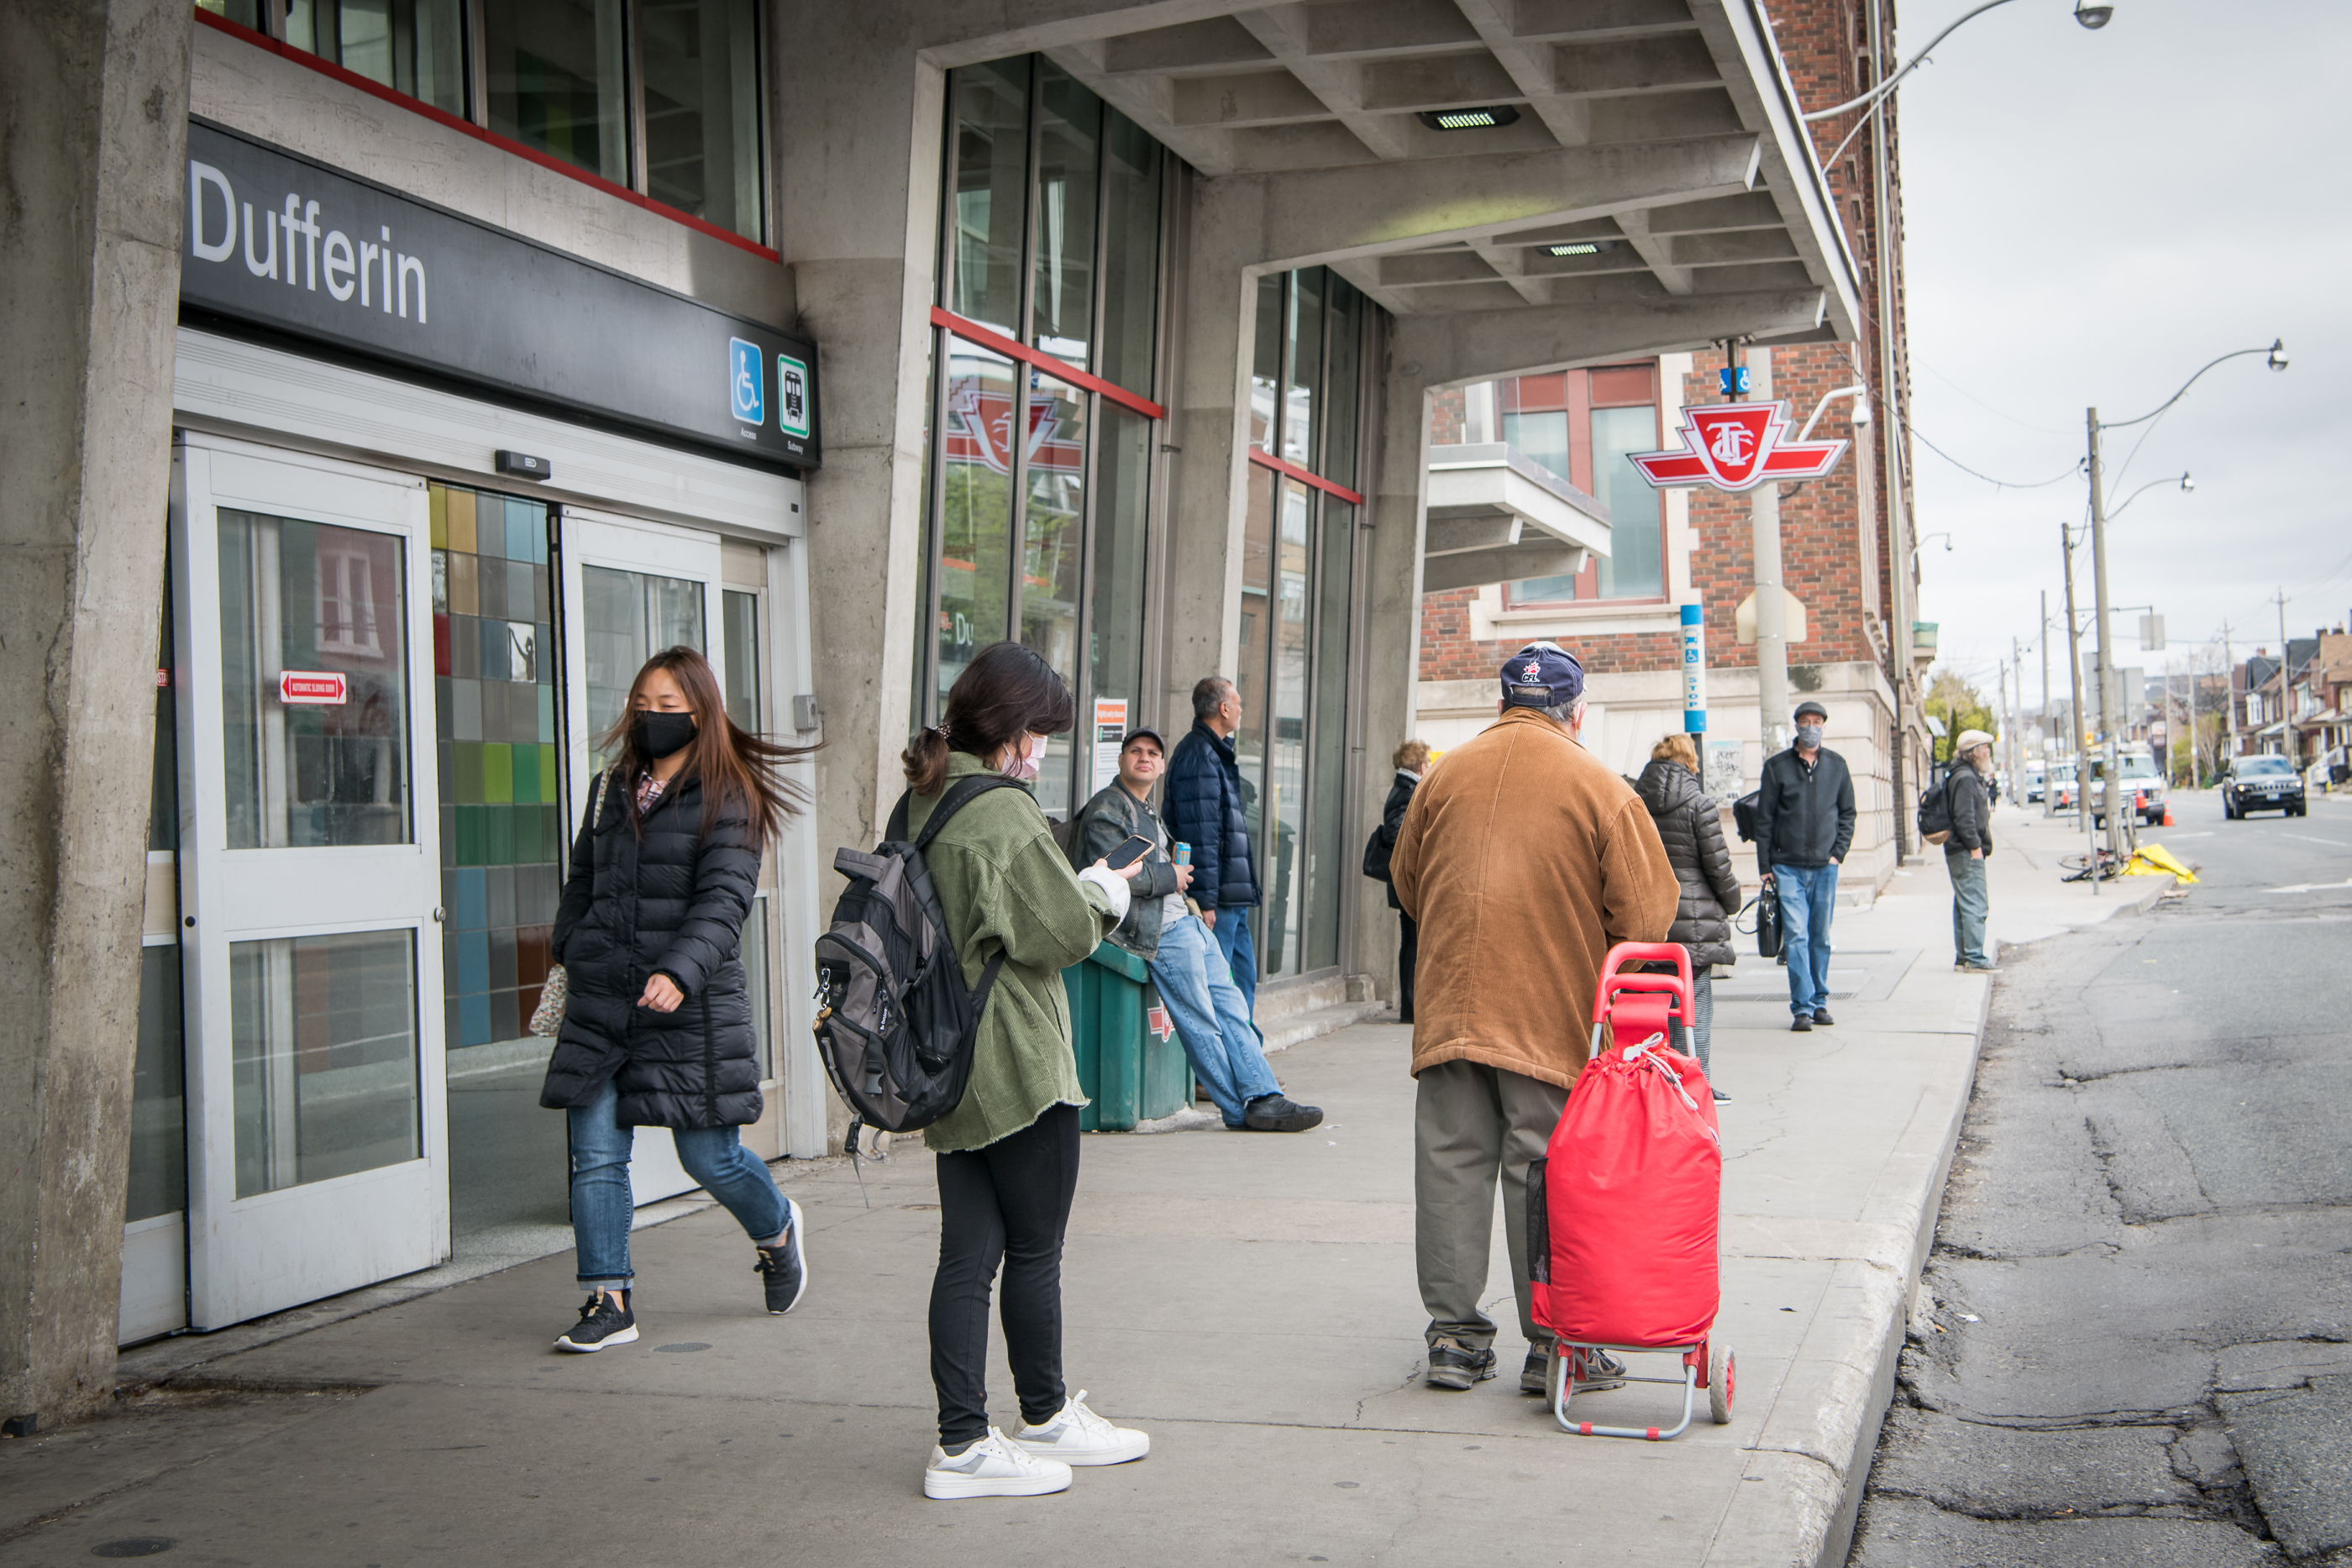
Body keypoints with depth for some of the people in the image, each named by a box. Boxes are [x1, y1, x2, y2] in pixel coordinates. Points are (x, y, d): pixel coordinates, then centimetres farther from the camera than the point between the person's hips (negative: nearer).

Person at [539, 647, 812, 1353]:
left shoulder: (726, 800, -5)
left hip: (690, 1007, -5)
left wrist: (679, 972, -29)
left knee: (710, 1158, 3)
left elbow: (723, 902, -15)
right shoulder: (611, 790, 15)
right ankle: (610, 1300, 9)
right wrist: (567, 947, 13)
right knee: (595, 1156, 0)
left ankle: (777, 1228, 33)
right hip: (599, 1003, 5)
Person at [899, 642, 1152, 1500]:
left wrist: (1087, 884, 11)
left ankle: (963, 1443, 11)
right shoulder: (1005, 813, -17)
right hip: (1020, 1066, -8)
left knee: (968, 1254, 9)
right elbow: (1067, 930, -15)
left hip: (947, 1068, 8)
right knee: (1034, 1251, 7)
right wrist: (1107, 888, 5)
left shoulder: (919, 805, 9)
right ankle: (1046, 1417, 22)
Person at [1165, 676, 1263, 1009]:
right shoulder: (1199, 756, -14)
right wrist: (1204, 900, -23)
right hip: (1218, 899, -11)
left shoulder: (1216, 753, 19)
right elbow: (1200, 835, -20)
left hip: (1235, 900, 11)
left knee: (1244, 979, 14)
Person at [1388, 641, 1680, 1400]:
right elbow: (1646, 909, -3)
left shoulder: (1445, 775, 7)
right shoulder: (1598, 785, -3)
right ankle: (1553, 1345, 6)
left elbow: (1406, 881, 17)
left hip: (1451, 1006, 3)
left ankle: (1455, 1334, 11)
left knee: (1451, 1166, 7)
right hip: (1553, 1016, -3)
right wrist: (1601, 975, 15)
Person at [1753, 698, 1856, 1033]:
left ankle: (1819, 1002, 18)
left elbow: (1847, 813, 14)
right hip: (1788, 866, -2)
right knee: (1796, 936, -10)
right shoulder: (1777, 766, 2)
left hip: (1825, 867, 2)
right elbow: (1764, 818, 3)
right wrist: (1765, 865, -1)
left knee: (1821, 938, 8)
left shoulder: (1836, 765, 9)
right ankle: (1802, 1007, -10)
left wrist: (1839, 853, 2)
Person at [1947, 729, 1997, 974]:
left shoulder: (1970, 777, 19)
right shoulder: (1966, 778, -14)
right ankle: (1974, 959, -12)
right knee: (1974, 905, -11)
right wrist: (1975, 846, -20)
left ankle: (1963, 957, 17)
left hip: (1961, 853, 11)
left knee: (1963, 905, 12)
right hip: (1967, 853, -11)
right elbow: (1964, 817, -21)